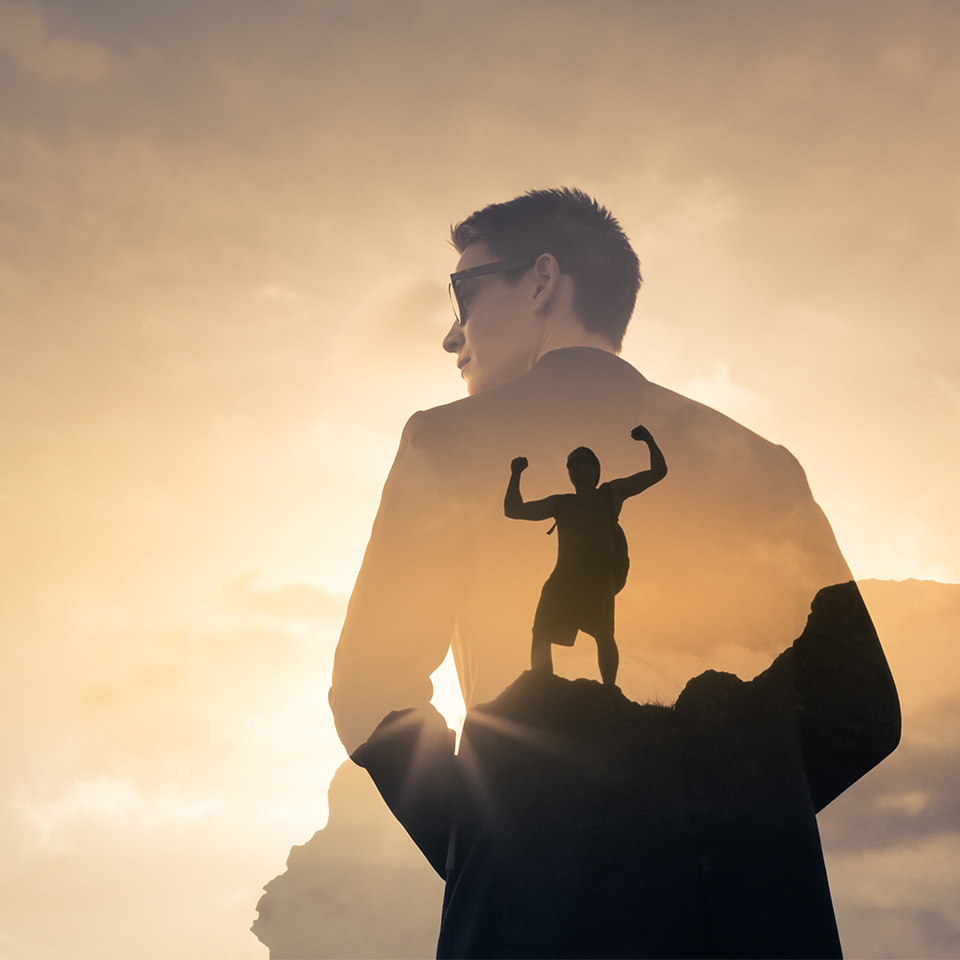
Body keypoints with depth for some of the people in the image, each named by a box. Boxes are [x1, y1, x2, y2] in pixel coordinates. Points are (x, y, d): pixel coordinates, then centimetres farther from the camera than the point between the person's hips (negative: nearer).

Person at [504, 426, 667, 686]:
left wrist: (649, 439, 18)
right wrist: (516, 475, 31)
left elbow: (658, 472, 23)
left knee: (603, 633, -23)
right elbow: (513, 510, 34)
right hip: (564, 575, 4)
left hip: (598, 574, -4)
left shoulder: (610, 493, 25)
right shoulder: (560, 503, 33)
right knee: (541, 635, -10)